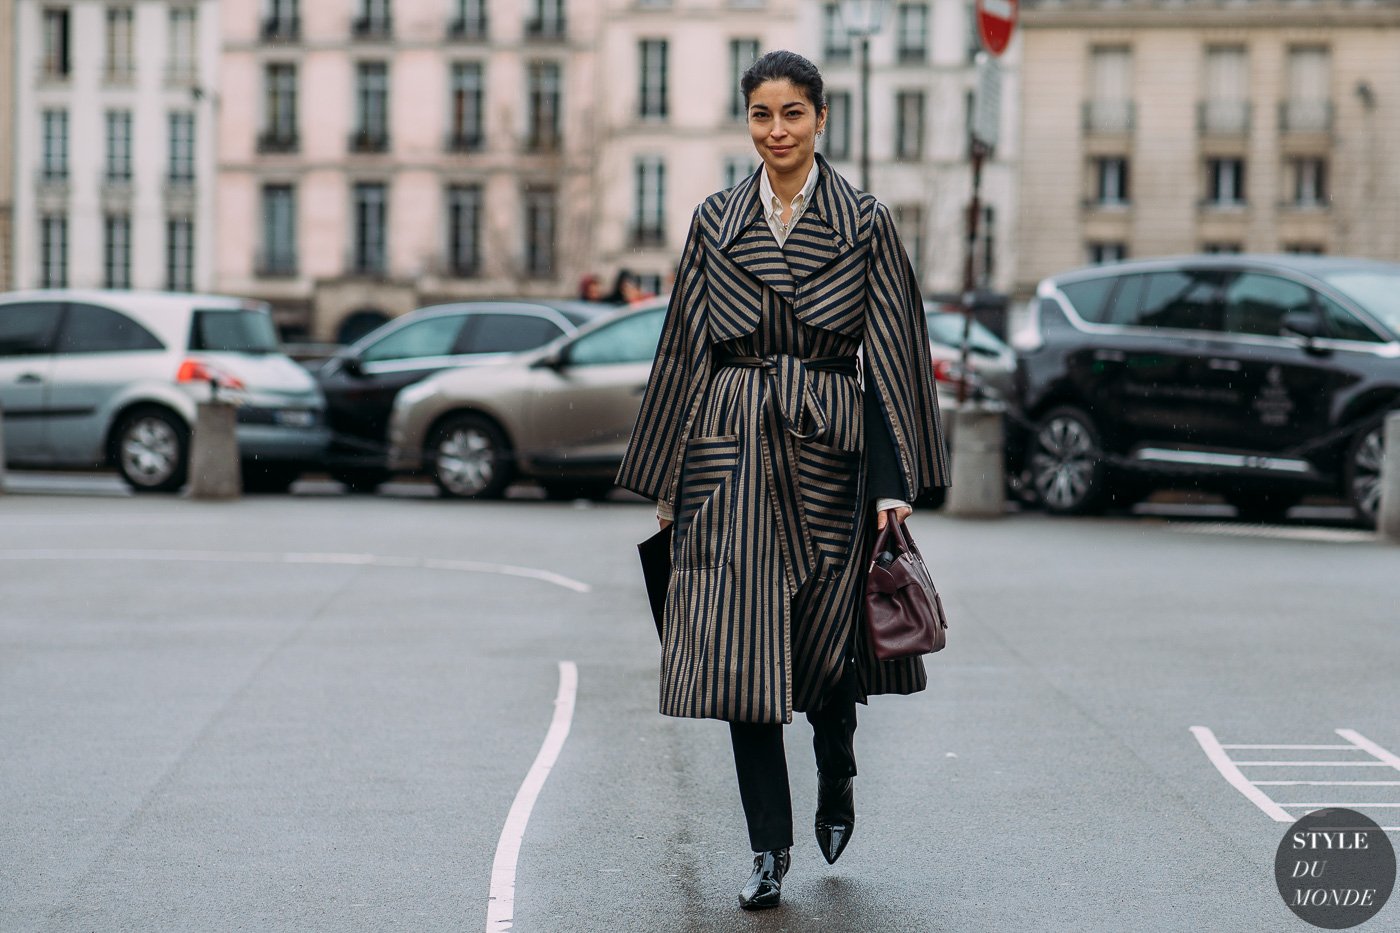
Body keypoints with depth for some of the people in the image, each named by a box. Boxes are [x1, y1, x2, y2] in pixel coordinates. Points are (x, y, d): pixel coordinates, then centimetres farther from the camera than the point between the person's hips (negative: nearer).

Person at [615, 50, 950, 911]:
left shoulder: (865, 223, 1)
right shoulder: (715, 222, 7)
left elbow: (890, 355, -1)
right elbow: (685, 350, 10)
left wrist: (893, 483, -7)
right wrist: (667, 479, 9)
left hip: (827, 449, -1)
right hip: (731, 450, 2)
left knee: (827, 640, 3)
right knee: (740, 644, -3)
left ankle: (837, 777, 36)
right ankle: (769, 846, 6)